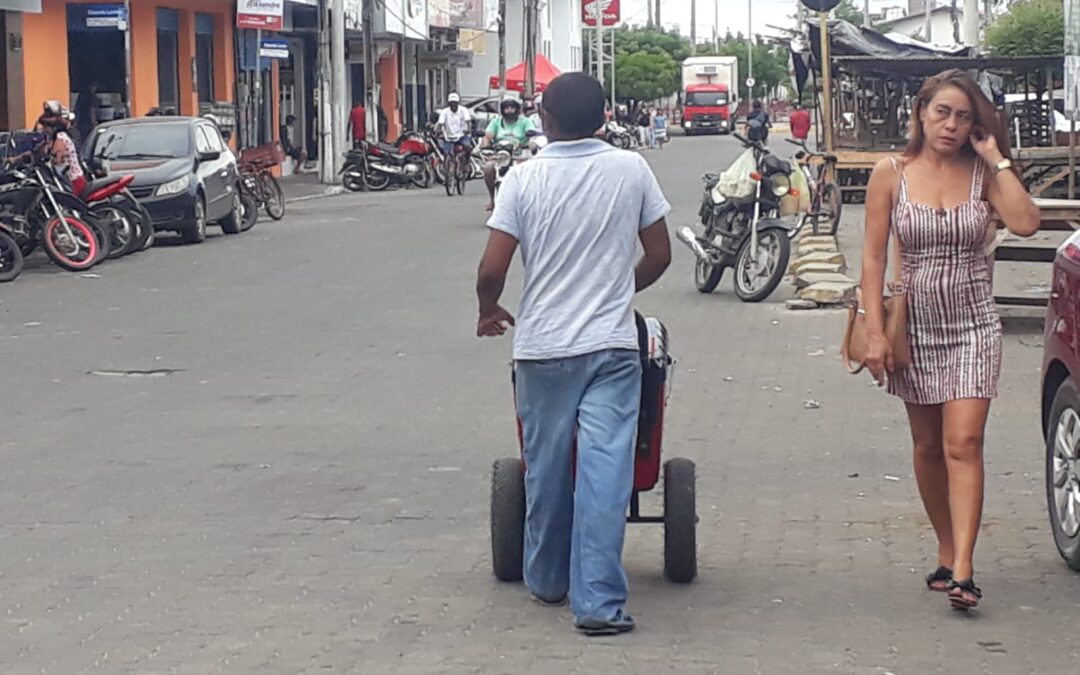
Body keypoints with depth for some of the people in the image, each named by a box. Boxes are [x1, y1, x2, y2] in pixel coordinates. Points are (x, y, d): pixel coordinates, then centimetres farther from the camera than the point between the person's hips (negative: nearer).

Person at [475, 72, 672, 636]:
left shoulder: (524, 179, -5)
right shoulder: (631, 171, -1)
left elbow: (492, 269, -8)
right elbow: (659, 255, 7)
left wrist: (489, 312, 13)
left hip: (543, 347, 1)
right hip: (612, 346, 0)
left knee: (546, 468, 15)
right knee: (604, 470, -4)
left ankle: (548, 580, 31)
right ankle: (598, 600, -9)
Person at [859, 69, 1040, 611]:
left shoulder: (982, 173, 0)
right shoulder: (891, 175, -1)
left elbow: (1025, 222, -18)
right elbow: (874, 256, -2)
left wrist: (996, 159, -13)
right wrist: (875, 332, -9)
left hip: (973, 325, -1)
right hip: (916, 323, 1)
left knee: (963, 444, -11)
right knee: (928, 446, 10)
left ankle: (962, 571, -16)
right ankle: (947, 554, 25)